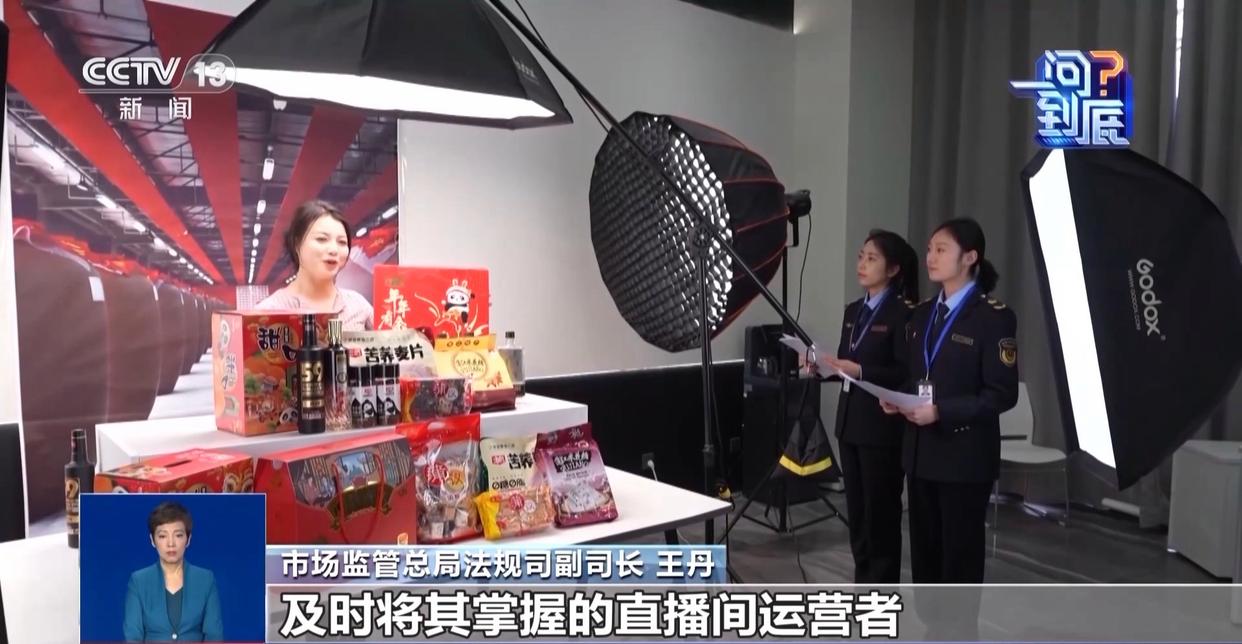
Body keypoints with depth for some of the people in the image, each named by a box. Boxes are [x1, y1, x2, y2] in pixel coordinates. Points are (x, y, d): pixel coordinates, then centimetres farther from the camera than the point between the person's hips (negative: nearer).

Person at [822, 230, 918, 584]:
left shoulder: (903, 313, -11)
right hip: (850, 420, 8)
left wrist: (862, 371, -24)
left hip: (883, 425, -7)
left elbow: (907, 373, -15)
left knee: (881, 510, 3)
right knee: (856, 508, 15)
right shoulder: (853, 311, 13)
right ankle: (863, 584, 28)